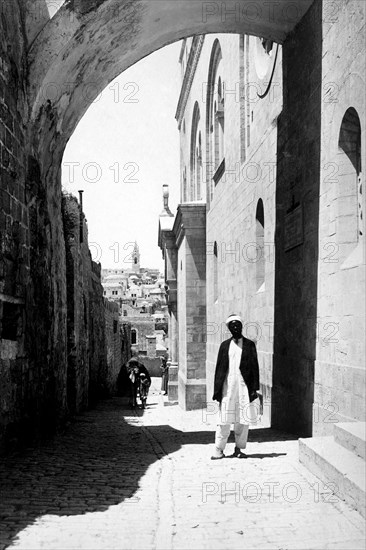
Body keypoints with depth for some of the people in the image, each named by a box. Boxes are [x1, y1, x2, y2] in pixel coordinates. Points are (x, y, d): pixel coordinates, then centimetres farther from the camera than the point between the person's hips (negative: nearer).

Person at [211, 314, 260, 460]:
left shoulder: (249, 345, 6)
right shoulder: (225, 345, 9)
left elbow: (254, 367, 4)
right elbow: (219, 368, 8)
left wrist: (254, 389, -2)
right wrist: (217, 390, 2)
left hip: (244, 386, 0)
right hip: (228, 386, 0)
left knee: (243, 420, 2)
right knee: (224, 419, -2)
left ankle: (238, 449, 13)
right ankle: (219, 449, 4)